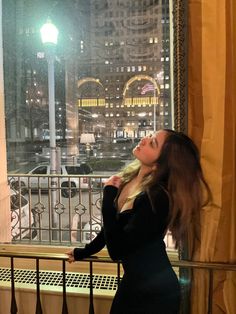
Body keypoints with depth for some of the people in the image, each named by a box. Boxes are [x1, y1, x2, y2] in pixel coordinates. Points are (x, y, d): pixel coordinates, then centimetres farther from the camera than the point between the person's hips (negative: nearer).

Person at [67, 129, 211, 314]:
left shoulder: (158, 198, -31)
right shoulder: (128, 177, -7)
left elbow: (116, 249, -29)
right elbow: (112, 227, 7)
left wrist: (109, 194, -26)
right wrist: (83, 252, 17)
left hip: (155, 291, -6)